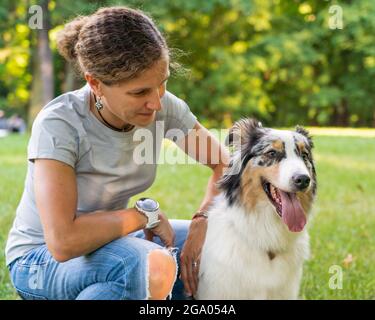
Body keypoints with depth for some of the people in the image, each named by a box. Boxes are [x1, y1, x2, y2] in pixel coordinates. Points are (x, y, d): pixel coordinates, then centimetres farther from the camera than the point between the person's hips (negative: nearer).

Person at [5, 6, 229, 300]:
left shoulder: (164, 106, -13)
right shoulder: (57, 125, -27)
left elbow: (225, 164, -1)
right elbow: (63, 242, -34)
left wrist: (202, 221, -19)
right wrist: (146, 213, -24)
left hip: (111, 240, 6)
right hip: (41, 257, -6)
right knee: (153, 267, -35)